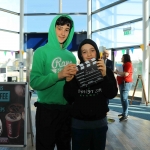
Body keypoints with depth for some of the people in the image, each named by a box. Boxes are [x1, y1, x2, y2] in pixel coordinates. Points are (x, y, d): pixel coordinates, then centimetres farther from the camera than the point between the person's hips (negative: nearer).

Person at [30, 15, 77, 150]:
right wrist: (58, 75, -25)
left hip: (67, 109, 6)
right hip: (47, 110, -5)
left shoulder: (71, 56, 8)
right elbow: (34, 82, -18)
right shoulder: (42, 52, -8)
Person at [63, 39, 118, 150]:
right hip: (79, 124, -2)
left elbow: (112, 94, -10)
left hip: (100, 123, 2)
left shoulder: (106, 71, -1)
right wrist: (68, 81, -24)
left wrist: (105, 75, -22)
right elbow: (68, 99, -9)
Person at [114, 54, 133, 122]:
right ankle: (124, 112, 18)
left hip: (126, 83, -11)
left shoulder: (128, 64, -13)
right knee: (123, 98, 12)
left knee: (124, 99, -13)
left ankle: (125, 115, -12)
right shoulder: (125, 64, 19)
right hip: (123, 83, 11)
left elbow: (126, 74, -24)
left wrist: (117, 72, -12)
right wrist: (117, 72, 10)